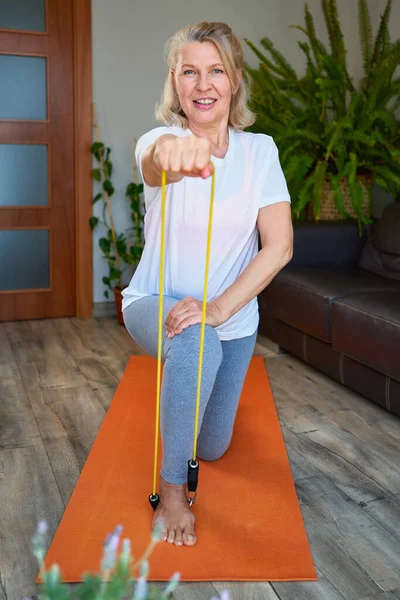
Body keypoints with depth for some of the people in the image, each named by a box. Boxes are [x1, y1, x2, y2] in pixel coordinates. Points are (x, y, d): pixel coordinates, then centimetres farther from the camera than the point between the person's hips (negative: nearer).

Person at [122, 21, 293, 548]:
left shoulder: (260, 151, -9)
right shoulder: (162, 139, -16)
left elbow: (279, 246, -16)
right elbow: (154, 163, -43)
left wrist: (219, 308, -29)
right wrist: (170, 154, -69)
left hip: (234, 314, 3)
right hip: (155, 302, -3)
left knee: (211, 448, 16)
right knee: (196, 345, -41)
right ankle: (171, 487, -17)